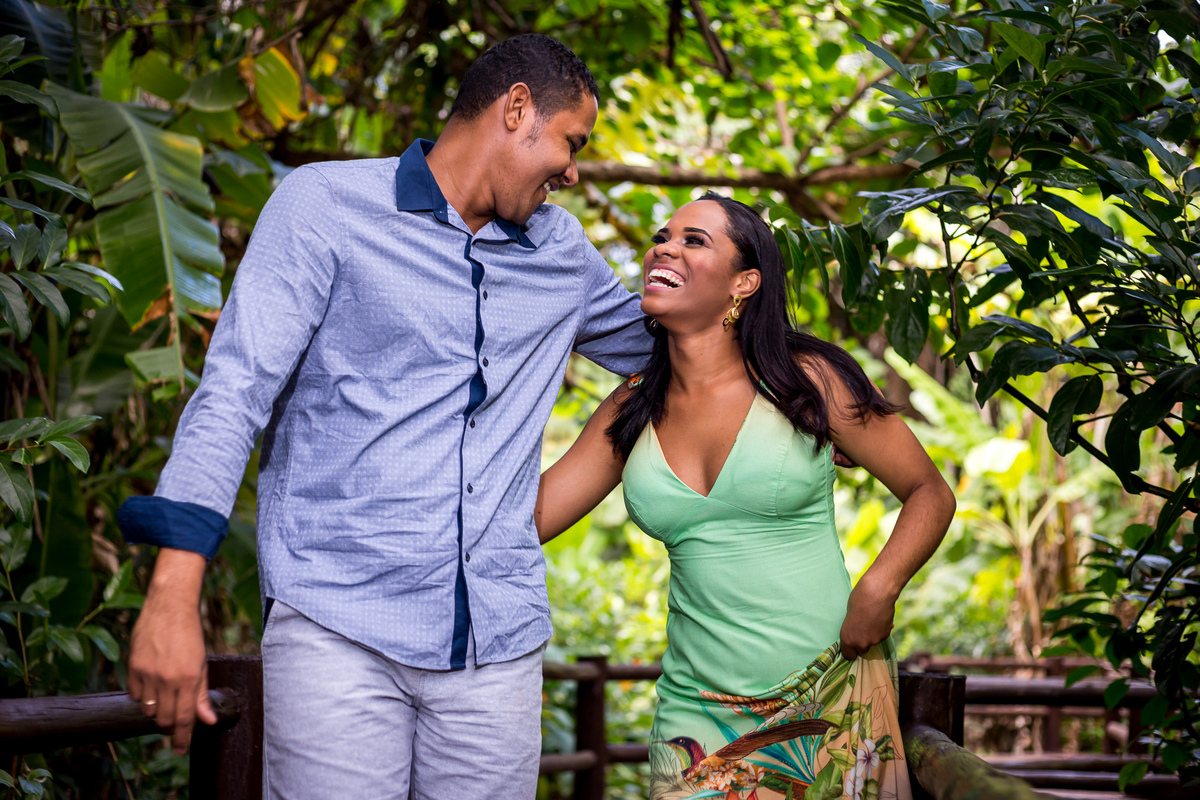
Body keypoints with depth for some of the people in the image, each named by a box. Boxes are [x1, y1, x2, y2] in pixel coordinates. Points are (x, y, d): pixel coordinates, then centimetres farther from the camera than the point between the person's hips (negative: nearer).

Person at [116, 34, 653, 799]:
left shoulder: (560, 249, 17)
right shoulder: (327, 205, 1)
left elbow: (647, 339, 37)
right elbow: (236, 389, -8)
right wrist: (176, 591, -17)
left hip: (499, 641, 5)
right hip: (338, 624, -4)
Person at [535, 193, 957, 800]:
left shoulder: (806, 380, -4)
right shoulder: (632, 414, 6)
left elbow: (930, 492, 1)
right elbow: (521, 518, 2)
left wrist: (879, 588, -15)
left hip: (830, 698, -2)